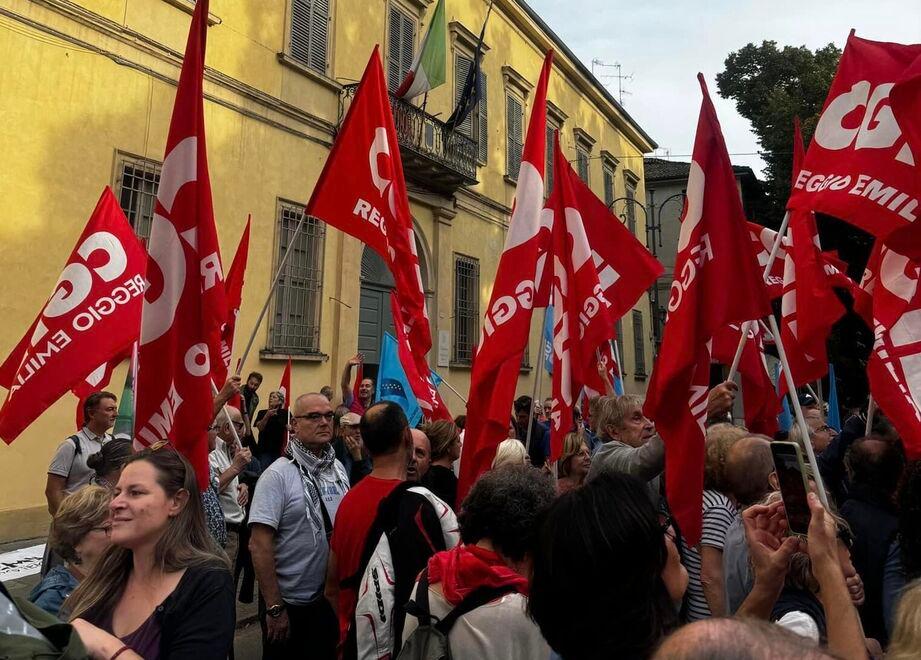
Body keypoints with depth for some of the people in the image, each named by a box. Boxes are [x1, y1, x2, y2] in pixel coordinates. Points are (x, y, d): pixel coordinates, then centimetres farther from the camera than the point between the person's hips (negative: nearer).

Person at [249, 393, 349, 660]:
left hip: (332, 598, 6)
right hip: (290, 602, -6)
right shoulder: (278, 475, -17)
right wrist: (275, 607, -19)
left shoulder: (338, 469, 2)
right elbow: (259, 545, -19)